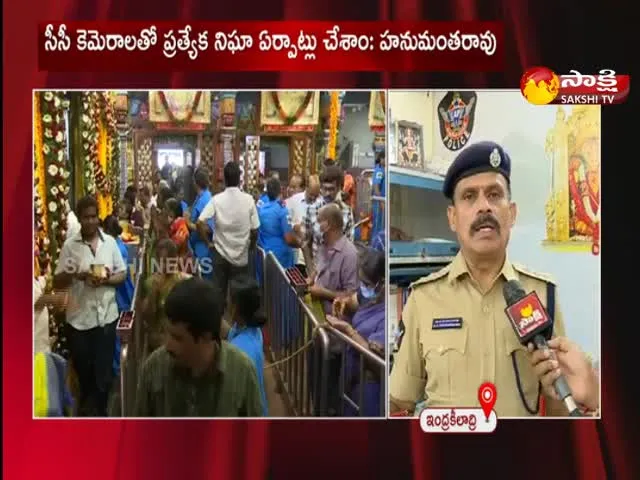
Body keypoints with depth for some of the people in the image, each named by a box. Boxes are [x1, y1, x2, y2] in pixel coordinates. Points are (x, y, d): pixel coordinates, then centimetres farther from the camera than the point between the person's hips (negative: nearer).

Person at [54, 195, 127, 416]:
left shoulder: (110, 241, 1)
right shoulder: (69, 245, -4)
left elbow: (122, 274, 5)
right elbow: (57, 282, -1)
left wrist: (106, 280, -14)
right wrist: (72, 275, -21)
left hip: (106, 316, 1)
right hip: (78, 319, 0)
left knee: (104, 371, 8)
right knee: (83, 371, 15)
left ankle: (98, 411, 29)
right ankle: (88, 408, 42)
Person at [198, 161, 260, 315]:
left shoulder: (216, 199, -7)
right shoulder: (249, 199, -6)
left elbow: (200, 222, -16)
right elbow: (254, 230, -5)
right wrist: (251, 247, 13)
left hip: (220, 253, 0)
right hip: (241, 256, 0)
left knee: (219, 293, 9)